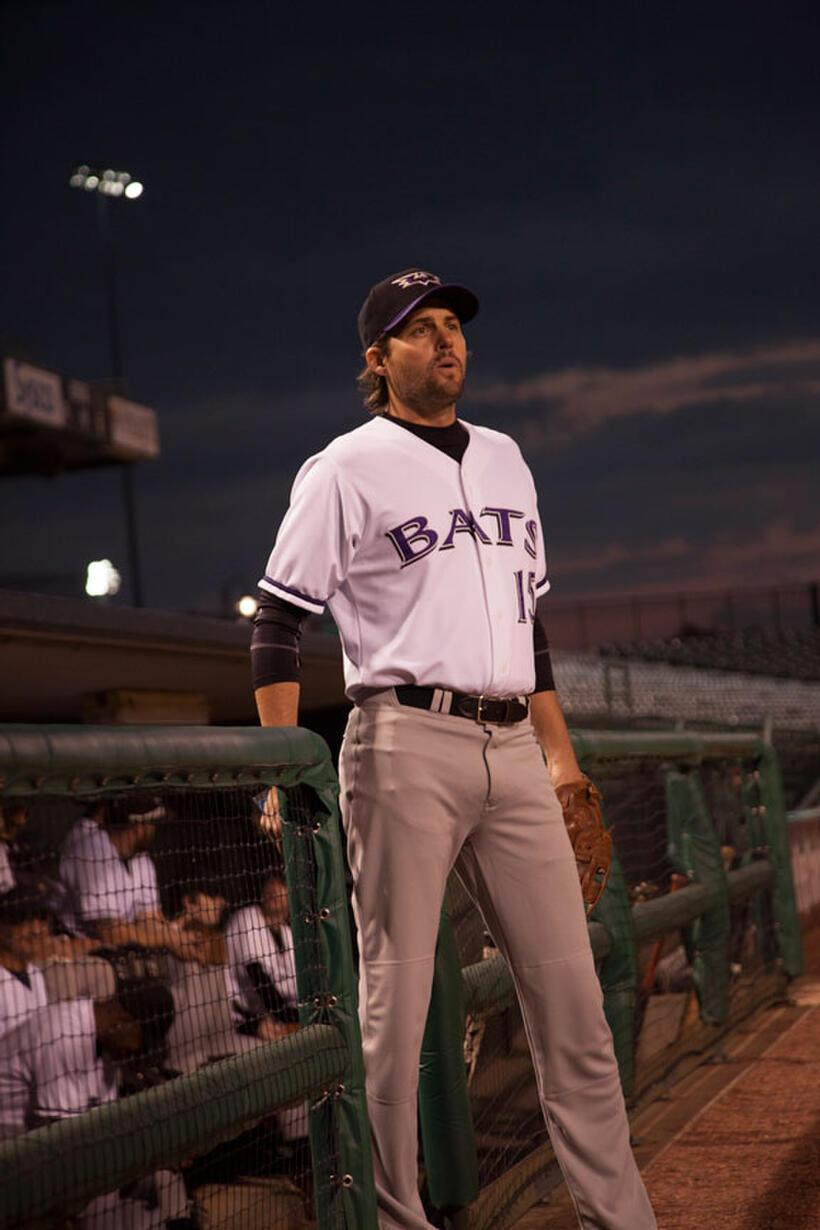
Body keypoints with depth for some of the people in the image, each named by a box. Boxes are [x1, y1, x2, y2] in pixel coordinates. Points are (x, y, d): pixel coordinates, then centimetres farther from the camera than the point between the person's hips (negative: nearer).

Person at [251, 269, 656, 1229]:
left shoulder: (504, 460, 21)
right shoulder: (346, 468, 2)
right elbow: (278, 623, -1)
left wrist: (558, 750, 20)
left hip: (512, 748, 5)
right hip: (405, 744, -5)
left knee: (570, 988, 2)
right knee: (394, 995, -4)